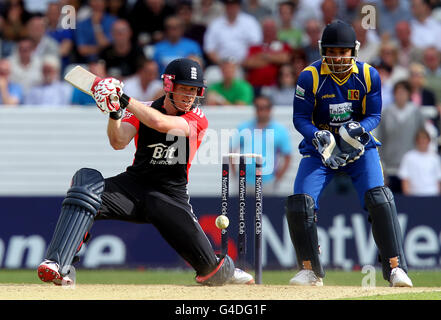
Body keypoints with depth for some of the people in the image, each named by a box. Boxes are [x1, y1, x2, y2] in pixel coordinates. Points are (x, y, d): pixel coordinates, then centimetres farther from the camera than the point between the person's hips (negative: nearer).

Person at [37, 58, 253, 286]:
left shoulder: (198, 119, -7)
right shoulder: (144, 110, 2)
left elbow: (159, 123, -26)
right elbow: (118, 142, -12)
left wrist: (125, 100, -27)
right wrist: (114, 112, -29)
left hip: (171, 196, -1)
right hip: (133, 185, 1)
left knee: (207, 265, -10)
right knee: (86, 181, -29)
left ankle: (225, 270, 34)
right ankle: (56, 265, -37)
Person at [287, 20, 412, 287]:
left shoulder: (368, 75, -8)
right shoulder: (310, 77, -13)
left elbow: (374, 115, -1)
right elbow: (300, 118, -9)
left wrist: (360, 129, -24)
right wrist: (319, 137, -29)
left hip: (359, 147, 0)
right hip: (320, 148, 0)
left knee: (379, 199, -21)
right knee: (300, 205, -14)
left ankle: (396, 268, -15)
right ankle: (311, 270, 5)